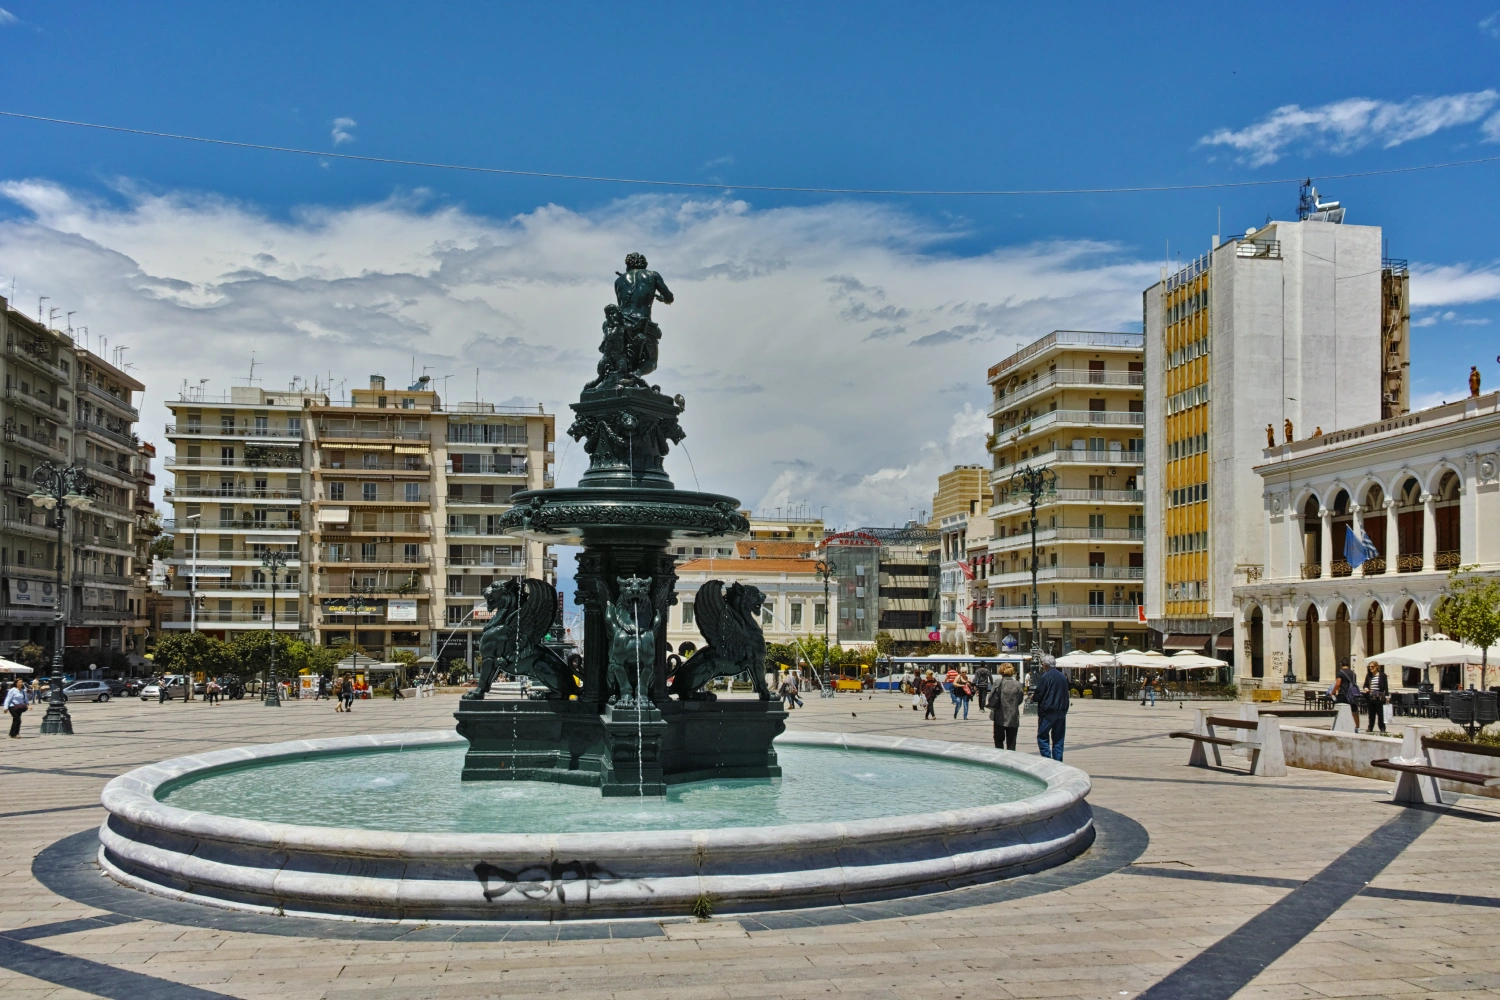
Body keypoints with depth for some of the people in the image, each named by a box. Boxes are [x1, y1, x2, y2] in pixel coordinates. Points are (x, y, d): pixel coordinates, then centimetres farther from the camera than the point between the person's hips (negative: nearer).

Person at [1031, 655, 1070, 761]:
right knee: (1058, 738, 11)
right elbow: (1065, 695, 17)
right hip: (1061, 711, 7)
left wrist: (1033, 697, 8)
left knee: (1042, 737, -1)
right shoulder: (1063, 677, 12)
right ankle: (1058, 762, 10)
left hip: (1048, 712, -7)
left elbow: (1038, 694, -12)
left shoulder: (1045, 677, -11)